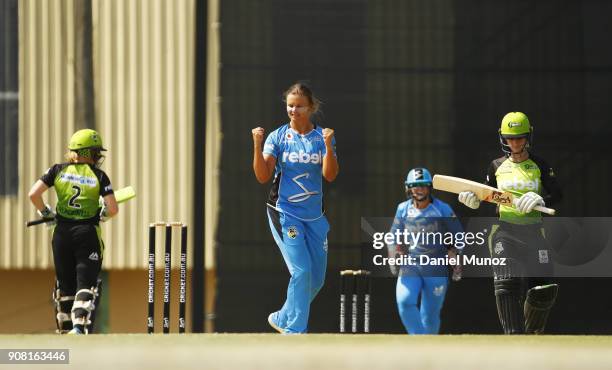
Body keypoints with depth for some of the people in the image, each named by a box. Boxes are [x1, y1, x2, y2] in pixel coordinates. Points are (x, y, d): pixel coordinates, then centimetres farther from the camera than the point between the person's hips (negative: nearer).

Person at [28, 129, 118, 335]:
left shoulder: (59, 170, 3)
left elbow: (34, 194, -5)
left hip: (62, 232, 3)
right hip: (88, 233, -3)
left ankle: (65, 330, 16)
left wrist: (46, 213, 12)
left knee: (64, 284, 12)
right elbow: (112, 209, -9)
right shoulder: (99, 176, -2)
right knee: (86, 283, -2)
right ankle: (79, 324, -22)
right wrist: (101, 216, 13)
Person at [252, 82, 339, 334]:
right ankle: (295, 331, -10)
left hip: (314, 216, 4)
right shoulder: (278, 137, -2)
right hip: (284, 212, -4)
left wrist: (328, 146, -24)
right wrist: (257, 145, -22)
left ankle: (284, 319, 28)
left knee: (317, 279, 9)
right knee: (302, 271, -17)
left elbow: (330, 175, -10)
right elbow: (263, 177, -9)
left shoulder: (322, 138, 2)